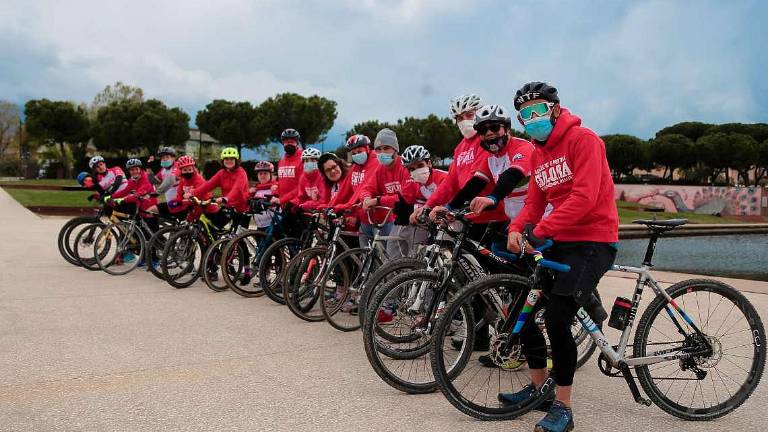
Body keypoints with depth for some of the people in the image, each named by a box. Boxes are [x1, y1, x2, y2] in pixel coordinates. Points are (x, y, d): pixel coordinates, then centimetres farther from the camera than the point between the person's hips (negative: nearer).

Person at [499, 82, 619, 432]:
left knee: (556, 318, -18)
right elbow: (535, 202, 9)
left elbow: (584, 197, -24)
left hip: (593, 240, -8)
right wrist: (516, 228, -12)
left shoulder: (583, 139, -12)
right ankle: (539, 386, 22)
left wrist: (540, 231, -29)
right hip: (558, 241, 8)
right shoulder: (537, 153, 12)